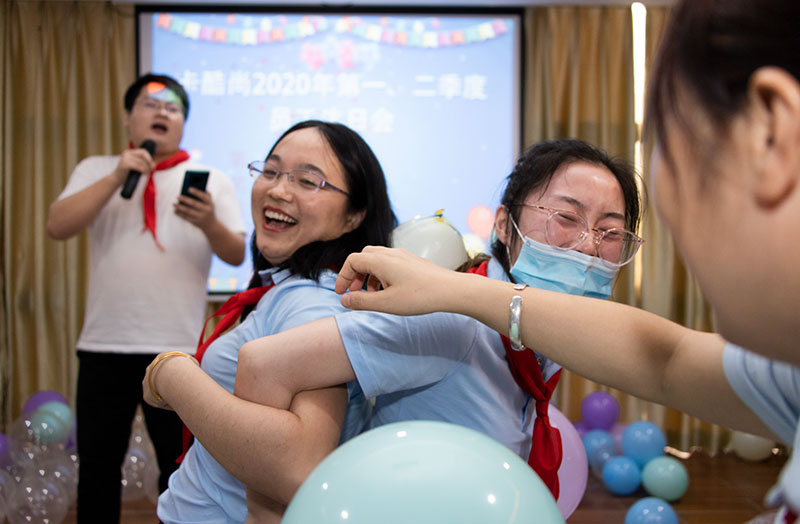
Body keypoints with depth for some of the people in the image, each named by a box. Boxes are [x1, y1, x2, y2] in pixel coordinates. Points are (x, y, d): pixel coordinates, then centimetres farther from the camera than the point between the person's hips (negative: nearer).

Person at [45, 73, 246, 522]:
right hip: (104, 346, 1)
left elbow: (237, 254, -1)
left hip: (179, 349, -1)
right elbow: (58, 227, -4)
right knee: (98, 466, 11)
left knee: (181, 469, 7)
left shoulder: (212, 181, 8)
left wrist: (209, 223, -22)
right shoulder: (97, 171, 11)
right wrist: (117, 178, -13)